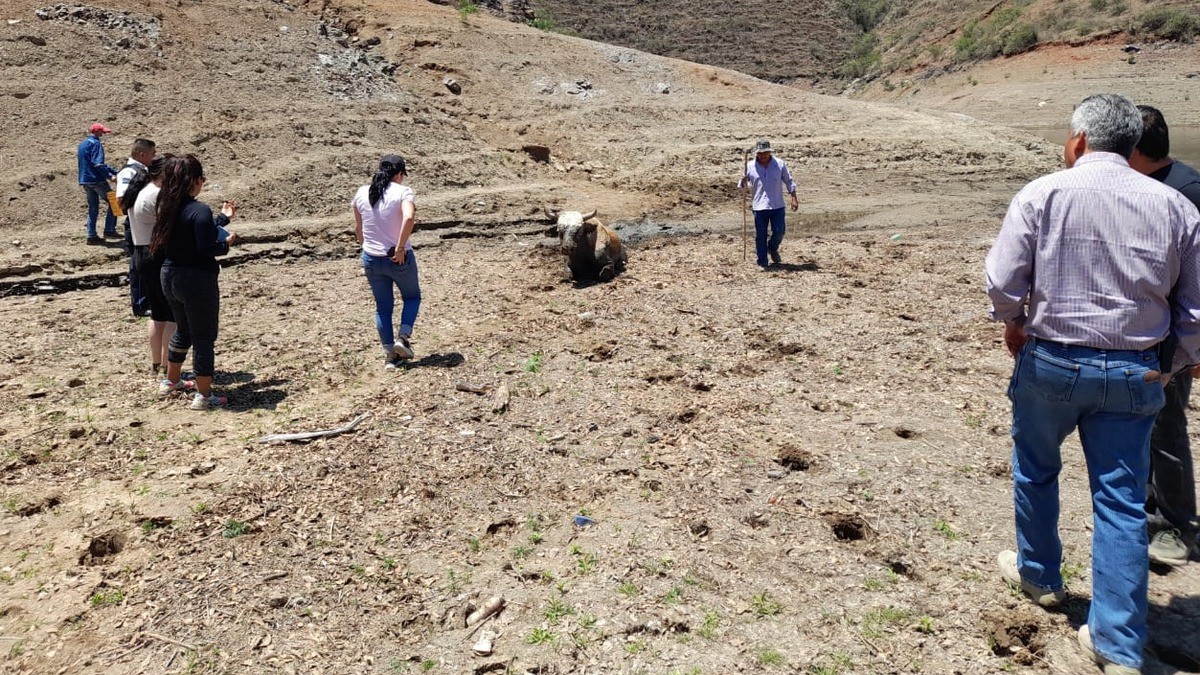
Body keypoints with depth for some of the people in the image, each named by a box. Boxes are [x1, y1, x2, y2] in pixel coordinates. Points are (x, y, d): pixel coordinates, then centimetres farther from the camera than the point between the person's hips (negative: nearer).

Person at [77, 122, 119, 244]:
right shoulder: (95, 143, -10)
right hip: (96, 179, -9)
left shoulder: (82, 144, 19)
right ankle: (109, 230, -3)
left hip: (84, 180, 9)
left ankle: (91, 235, 10)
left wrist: (114, 172, 21)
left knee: (92, 207, 12)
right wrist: (109, 175, -23)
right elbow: (98, 164, -21)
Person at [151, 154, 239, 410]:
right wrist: (226, 243, -4)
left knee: (183, 330, 26)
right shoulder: (199, 210, -19)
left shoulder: (167, 207, 6)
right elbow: (207, 248, -24)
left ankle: (171, 381, 39)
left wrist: (223, 218, 20)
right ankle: (203, 396, 6)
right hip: (196, 280, -8)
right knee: (204, 338, 2)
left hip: (169, 276, 8)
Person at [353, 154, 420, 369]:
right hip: (399, 259, -4)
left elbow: (358, 227, 13)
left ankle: (389, 354, 17)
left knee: (383, 306, 15)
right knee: (412, 297, 21)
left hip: (371, 259, 4)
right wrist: (400, 248, -23)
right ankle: (403, 337, 4)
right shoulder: (402, 192, -10)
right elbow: (408, 217, -29)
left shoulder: (361, 193, 4)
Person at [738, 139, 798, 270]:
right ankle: (762, 263, 11)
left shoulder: (779, 164, 1)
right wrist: (743, 182, -14)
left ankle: (773, 249, 32)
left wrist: (794, 198, 3)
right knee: (760, 235, 2)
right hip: (759, 206, 0)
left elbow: (789, 181, 9)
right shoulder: (750, 166, 1)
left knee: (779, 231, 0)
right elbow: (745, 186, 10)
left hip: (777, 206, 0)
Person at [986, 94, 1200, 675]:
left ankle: (1038, 575, 41)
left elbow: (1003, 281, -13)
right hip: (1133, 372, 2)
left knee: (1035, 469, 22)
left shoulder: (1042, 195, -8)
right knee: (1122, 500, 7)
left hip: (1051, 362, -2)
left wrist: (1014, 324, 6)